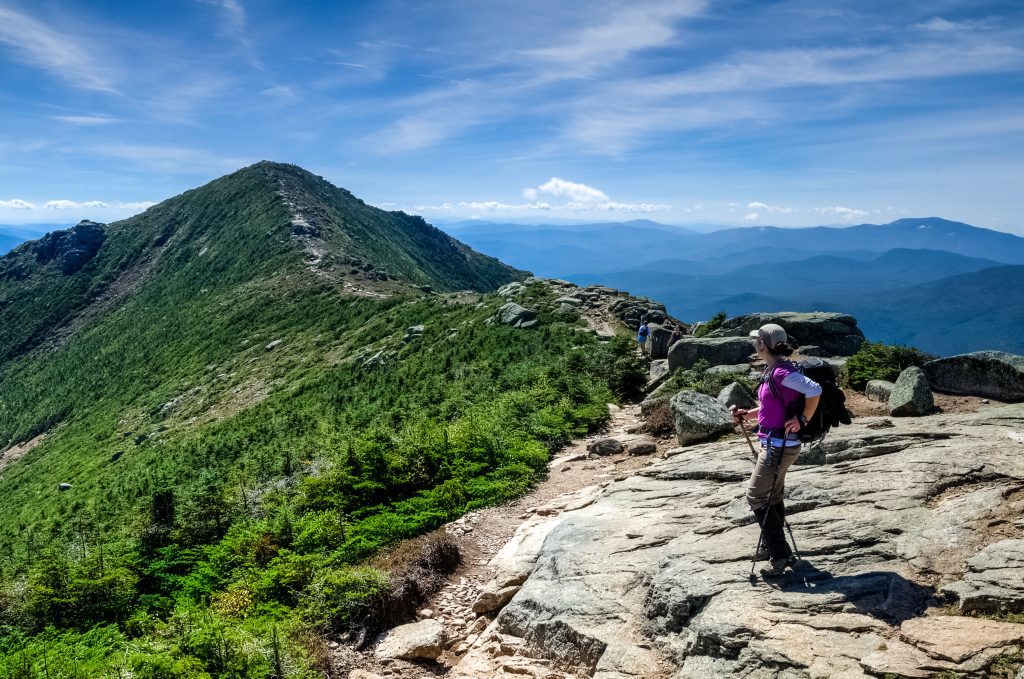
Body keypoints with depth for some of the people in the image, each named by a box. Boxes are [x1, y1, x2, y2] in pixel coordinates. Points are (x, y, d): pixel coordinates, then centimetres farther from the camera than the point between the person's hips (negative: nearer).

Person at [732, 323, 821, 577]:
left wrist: (802, 419, -19)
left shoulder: (782, 372, -20)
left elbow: (815, 390, -28)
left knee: (756, 496, -3)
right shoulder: (772, 370, 9)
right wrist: (747, 414, 7)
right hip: (775, 443, 10)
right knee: (772, 496, 21)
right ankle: (772, 546, 36)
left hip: (780, 445, -10)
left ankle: (780, 556, 3)